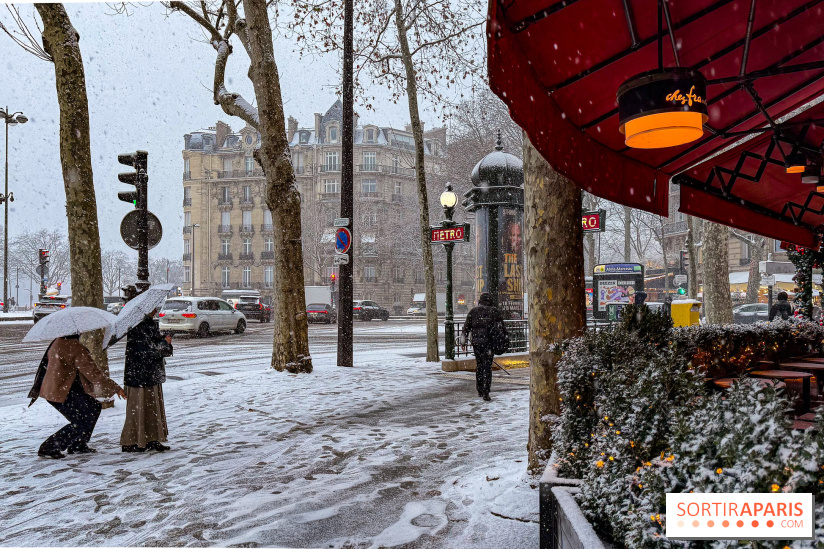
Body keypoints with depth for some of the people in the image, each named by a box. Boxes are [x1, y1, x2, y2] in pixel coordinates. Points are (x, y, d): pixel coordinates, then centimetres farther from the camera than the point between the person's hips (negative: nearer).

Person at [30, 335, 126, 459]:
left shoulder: (57, 343, 8)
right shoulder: (76, 349, -21)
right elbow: (93, 372, -19)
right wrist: (115, 388, -11)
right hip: (62, 393, -10)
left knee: (93, 408, 16)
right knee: (83, 422, -4)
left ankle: (77, 445, 22)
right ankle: (49, 448, -2)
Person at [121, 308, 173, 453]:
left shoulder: (150, 324, 14)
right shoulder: (137, 327, -17)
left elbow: (159, 347, 17)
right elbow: (145, 350, -22)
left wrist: (165, 344, -5)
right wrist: (164, 343, -10)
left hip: (153, 375, 10)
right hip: (139, 375, -10)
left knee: (154, 407, 13)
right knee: (138, 408, -1)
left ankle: (151, 440, 22)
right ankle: (129, 443, 9)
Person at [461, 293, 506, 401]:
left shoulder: (474, 311, 6)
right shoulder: (495, 311, 3)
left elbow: (467, 326, 5)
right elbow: (501, 327, 3)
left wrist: (464, 339, 10)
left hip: (476, 342, 2)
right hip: (489, 342, -2)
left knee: (479, 365, 16)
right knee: (487, 367, 0)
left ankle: (480, 391, 24)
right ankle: (486, 393, -8)